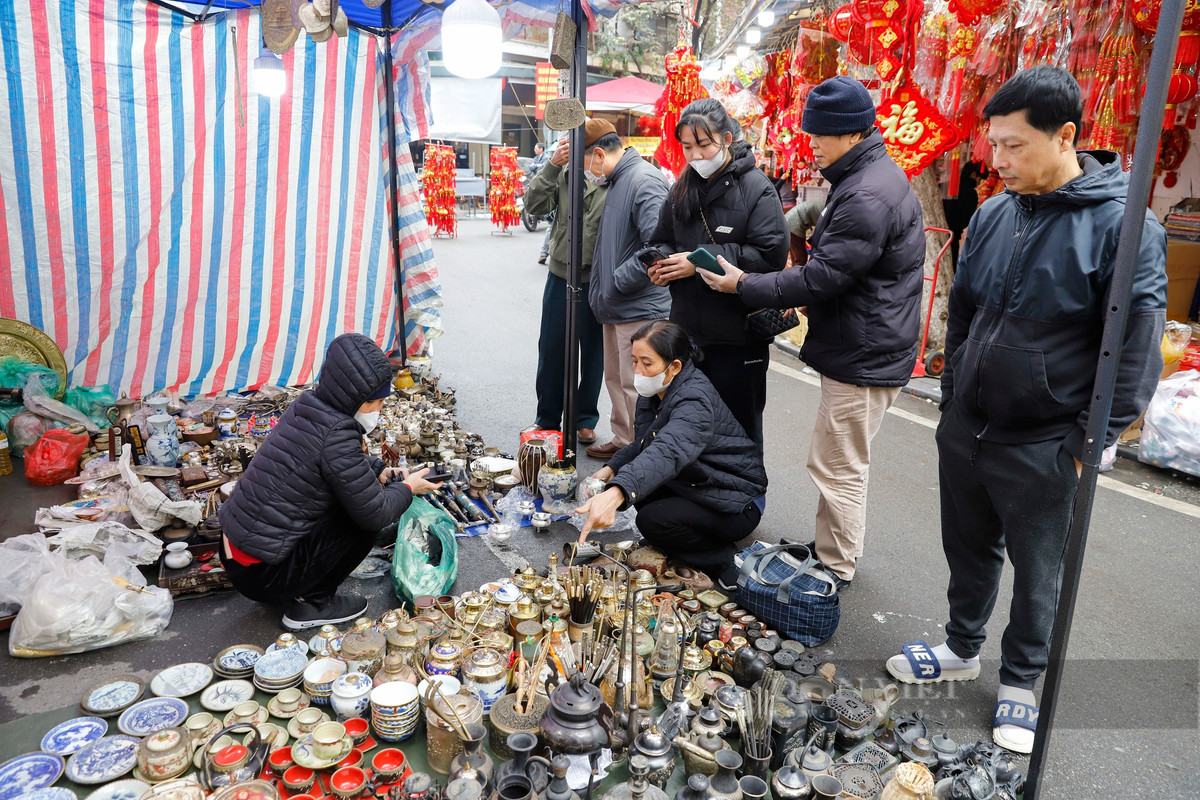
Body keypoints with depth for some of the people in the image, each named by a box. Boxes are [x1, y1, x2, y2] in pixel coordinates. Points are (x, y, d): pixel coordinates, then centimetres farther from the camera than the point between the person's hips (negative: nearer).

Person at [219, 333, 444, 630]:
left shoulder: (306, 406, 1)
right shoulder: (336, 435, -25)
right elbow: (377, 514, -18)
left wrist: (378, 470, 9)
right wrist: (407, 488, 0)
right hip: (262, 575, -9)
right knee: (366, 519, -7)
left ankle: (297, 588, 18)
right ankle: (312, 603, 5)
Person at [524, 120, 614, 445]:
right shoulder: (565, 174, 0)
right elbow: (535, 205, -6)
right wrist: (552, 165, -15)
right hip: (561, 275, 3)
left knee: (593, 352, 11)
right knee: (551, 349, 11)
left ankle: (585, 419, 28)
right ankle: (547, 417, 27)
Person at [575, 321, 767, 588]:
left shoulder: (695, 399, -30)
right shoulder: (659, 389, -2)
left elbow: (668, 451, -50)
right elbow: (643, 443, 13)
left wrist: (616, 493, -65)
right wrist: (610, 469, -7)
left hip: (737, 505, -10)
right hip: (697, 484, 10)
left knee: (653, 520, -26)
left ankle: (723, 563, -7)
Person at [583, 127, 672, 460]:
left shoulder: (644, 180, -16)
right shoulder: (616, 181, 15)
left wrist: (616, 283, -18)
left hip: (639, 307, -10)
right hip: (616, 307, 10)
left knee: (636, 386, -3)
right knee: (616, 379, 19)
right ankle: (623, 440, 33)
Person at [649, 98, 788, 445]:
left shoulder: (755, 187, -10)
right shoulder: (682, 189, 10)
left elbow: (771, 254, -20)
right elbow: (662, 240, 20)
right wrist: (661, 263, -5)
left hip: (739, 335, -6)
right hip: (688, 329, 6)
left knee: (739, 425, 6)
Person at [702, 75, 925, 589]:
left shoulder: (869, 197, -23)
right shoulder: (866, 178, 13)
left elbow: (824, 277, -23)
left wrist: (746, 286, -14)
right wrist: (798, 294, 13)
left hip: (864, 356, -11)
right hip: (861, 348, 11)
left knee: (837, 468, 0)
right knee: (844, 461, 21)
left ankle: (835, 569, 15)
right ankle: (838, 548, 35)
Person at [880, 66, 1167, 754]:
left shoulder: (1121, 224, -15)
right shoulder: (993, 214, 3)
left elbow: (1137, 344, -12)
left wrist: (1094, 440, -11)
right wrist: (953, 396, 13)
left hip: (1043, 447, -5)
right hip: (965, 430, 5)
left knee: (1038, 573, 13)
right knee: (969, 549, 20)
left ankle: (1021, 682, 34)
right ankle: (963, 649, 41)